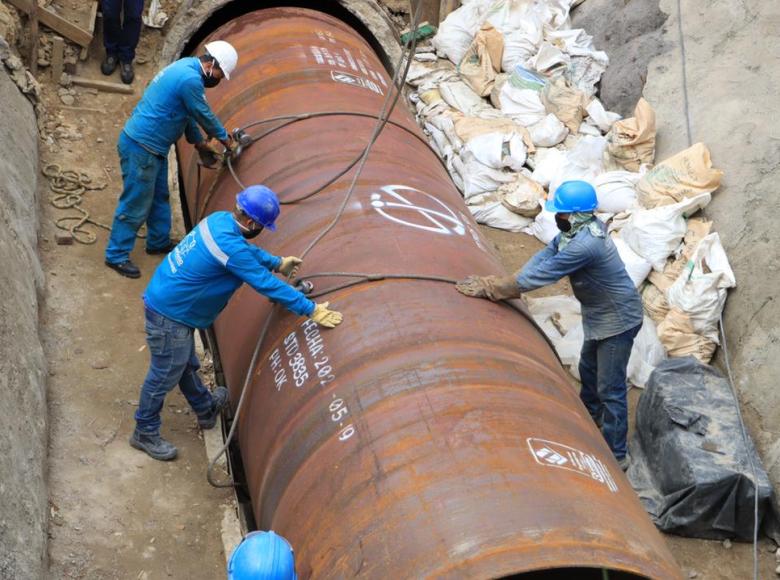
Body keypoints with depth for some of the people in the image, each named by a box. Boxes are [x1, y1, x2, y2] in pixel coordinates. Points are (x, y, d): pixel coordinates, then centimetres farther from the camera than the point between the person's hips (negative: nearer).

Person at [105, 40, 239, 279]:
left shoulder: (185, 67, 9)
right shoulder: (190, 79, -23)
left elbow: (188, 113, 20)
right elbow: (204, 115, -12)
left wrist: (199, 141, 25)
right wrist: (225, 138, 5)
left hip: (153, 146, 10)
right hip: (141, 148, -10)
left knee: (159, 196, 22)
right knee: (136, 204, -1)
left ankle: (159, 242, 38)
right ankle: (117, 255, 10)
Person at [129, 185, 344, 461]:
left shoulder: (220, 219, -3)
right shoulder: (230, 247, -30)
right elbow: (267, 284, -27)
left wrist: (278, 263, 25)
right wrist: (312, 310, -22)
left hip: (163, 298, 9)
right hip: (170, 314, -9)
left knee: (186, 365, 28)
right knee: (165, 375, 8)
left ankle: (206, 409, 48)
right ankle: (145, 433, 26)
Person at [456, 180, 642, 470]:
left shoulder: (584, 245, -35)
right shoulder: (577, 229, -6)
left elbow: (539, 275, -32)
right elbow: (544, 256, -4)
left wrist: (489, 288, -25)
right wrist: (500, 284, -16)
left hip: (617, 321, -10)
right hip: (599, 316, 10)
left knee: (610, 388, 0)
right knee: (588, 371, 28)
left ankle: (615, 455, 13)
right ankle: (589, 419, 52)